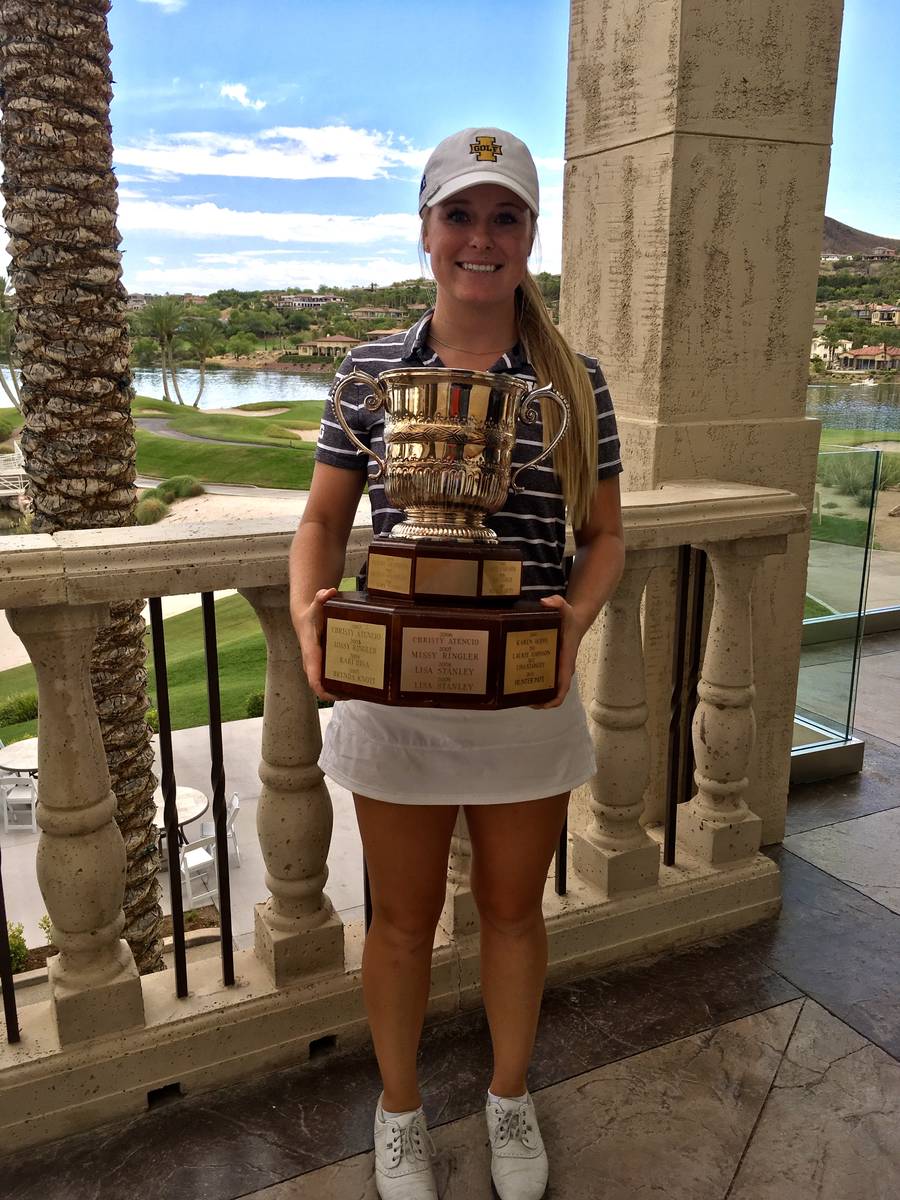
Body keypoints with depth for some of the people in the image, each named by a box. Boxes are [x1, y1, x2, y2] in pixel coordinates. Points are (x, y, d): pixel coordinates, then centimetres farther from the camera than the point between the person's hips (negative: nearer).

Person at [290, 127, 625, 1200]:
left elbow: (604, 534, 3)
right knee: (403, 920, 17)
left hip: (530, 699, 1)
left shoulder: (574, 380, -3)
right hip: (394, 697, 0)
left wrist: (578, 616, -17)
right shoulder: (371, 368, -2)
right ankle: (399, 1110, 45)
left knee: (512, 910, 20)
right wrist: (308, 608, -18)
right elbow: (323, 518, 3)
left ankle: (511, 1099, 48)